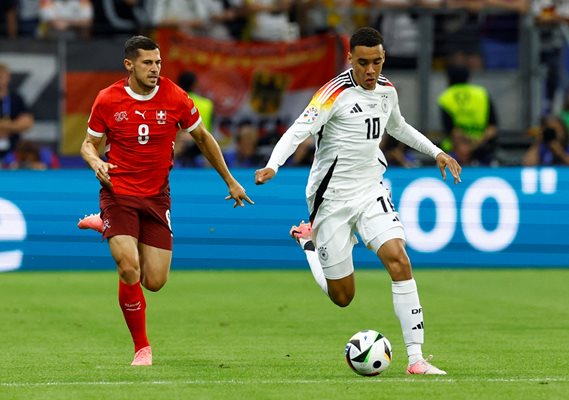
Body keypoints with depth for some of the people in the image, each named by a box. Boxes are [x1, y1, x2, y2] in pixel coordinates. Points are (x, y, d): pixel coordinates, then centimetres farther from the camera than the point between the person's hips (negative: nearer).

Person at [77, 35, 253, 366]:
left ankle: (108, 228, 29)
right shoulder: (108, 100, -5)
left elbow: (203, 138, 10)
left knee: (155, 282, 0)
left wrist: (230, 181, 14)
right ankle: (142, 348, -2)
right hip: (118, 193, -2)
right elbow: (89, 143, 8)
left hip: (157, 198, 2)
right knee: (129, 269, -20)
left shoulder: (175, 98, -4)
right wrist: (95, 162, -16)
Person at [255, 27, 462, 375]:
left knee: (399, 261, -20)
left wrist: (436, 152, 25)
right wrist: (272, 166, -42)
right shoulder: (336, 93, -17)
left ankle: (416, 359, -18)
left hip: (371, 191, 5)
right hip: (333, 198, -5)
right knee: (342, 297, 2)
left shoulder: (387, 90, 4)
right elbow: (298, 131, -26)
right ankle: (309, 240, 36)